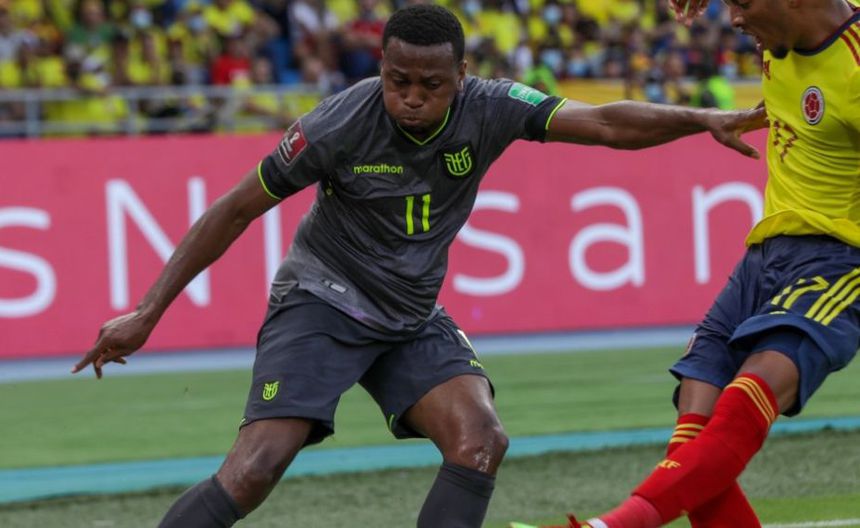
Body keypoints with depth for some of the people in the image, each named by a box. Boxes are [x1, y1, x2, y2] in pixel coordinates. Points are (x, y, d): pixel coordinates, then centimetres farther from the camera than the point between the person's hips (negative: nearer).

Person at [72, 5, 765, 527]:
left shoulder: (488, 111, -13)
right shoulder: (338, 126, -21)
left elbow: (607, 124, -16)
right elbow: (235, 211, -12)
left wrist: (702, 120, -32)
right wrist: (147, 314, -12)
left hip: (413, 318, 4)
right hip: (322, 302, -4)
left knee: (480, 440, -19)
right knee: (254, 470, -21)